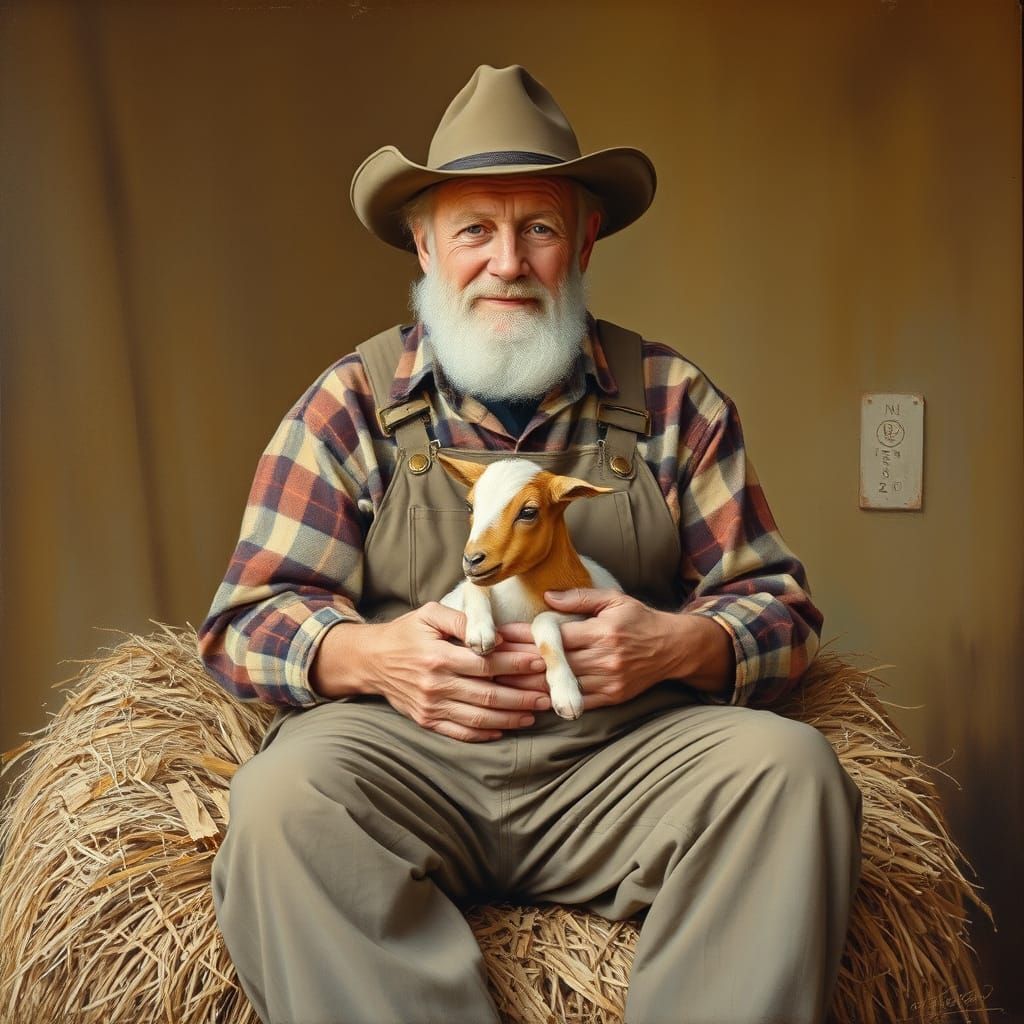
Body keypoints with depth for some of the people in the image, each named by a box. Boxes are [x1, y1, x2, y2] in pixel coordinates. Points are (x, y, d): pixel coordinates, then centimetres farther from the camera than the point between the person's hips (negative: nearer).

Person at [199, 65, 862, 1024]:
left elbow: (778, 604, 10)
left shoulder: (674, 401, 11)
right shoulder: (351, 404, 8)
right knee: (284, 794, -32)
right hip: (407, 755, -1)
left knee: (787, 765, -27)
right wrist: (370, 653, -16)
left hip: (628, 757, 1)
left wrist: (680, 644, -13)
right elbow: (245, 621, 5)